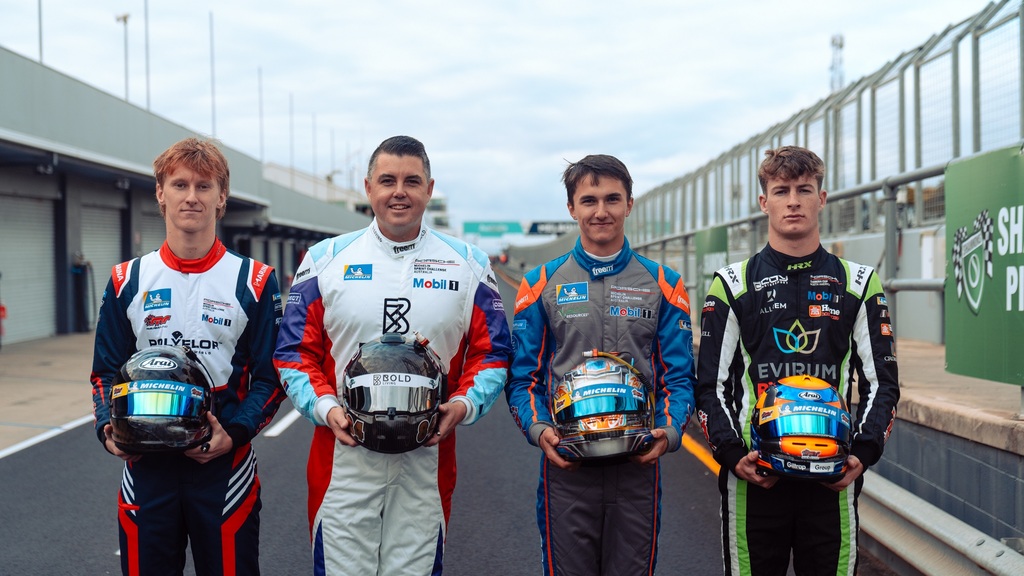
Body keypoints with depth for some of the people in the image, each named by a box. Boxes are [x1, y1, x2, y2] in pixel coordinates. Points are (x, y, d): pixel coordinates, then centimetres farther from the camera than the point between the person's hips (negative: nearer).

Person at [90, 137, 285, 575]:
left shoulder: (255, 282, -2)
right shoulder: (128, 281, 6)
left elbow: (270, 375, -2)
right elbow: (107, 371, 10)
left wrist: (236, 433, -17)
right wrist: (107, 428, -8)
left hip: (224, 463, -2)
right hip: (144, 464, 2)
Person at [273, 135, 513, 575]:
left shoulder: (468, 265, 6)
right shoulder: (325, 260, 5)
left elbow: (491, 352, 7)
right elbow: (295, 352, 6)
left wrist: (463, 405, -9)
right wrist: (325, 407, -10)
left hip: (428, 456, 1)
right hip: (343, 452, 0)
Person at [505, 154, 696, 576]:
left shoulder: (662, 285, 5)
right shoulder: (542, 285, 3)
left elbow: (679, 376, 4)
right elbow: (523, 375, 3)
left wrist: (669, 430, -14)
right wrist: (538, 429, -14)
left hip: (639, 465, 1)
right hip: (566, 465, 0)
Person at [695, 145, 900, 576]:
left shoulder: (858, 284, 7)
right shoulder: (732, 285, 3)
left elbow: (881, 382, 8)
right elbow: (711, 385, 3)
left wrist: (864, 451, -7)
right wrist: (731, 454, -10)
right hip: (751, 476, -1)